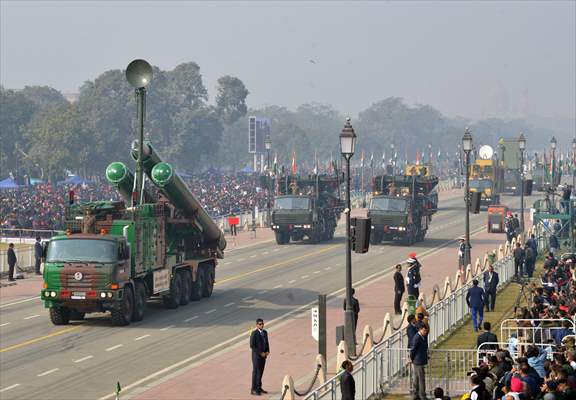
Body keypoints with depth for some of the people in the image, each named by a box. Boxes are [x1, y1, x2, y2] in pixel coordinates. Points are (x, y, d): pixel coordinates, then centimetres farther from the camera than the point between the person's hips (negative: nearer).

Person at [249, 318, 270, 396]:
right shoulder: (254, 333, -16)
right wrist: (260, 353, -18)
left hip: (263, 355, 7)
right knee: (256, 372, -4)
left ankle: (259, 388, 22)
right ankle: (253, 390, 1)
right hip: (256, 355, -7)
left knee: (261, 371, 13)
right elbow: (252, 346, -18)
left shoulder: (265, 332, 6)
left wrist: (267, 351, -2)